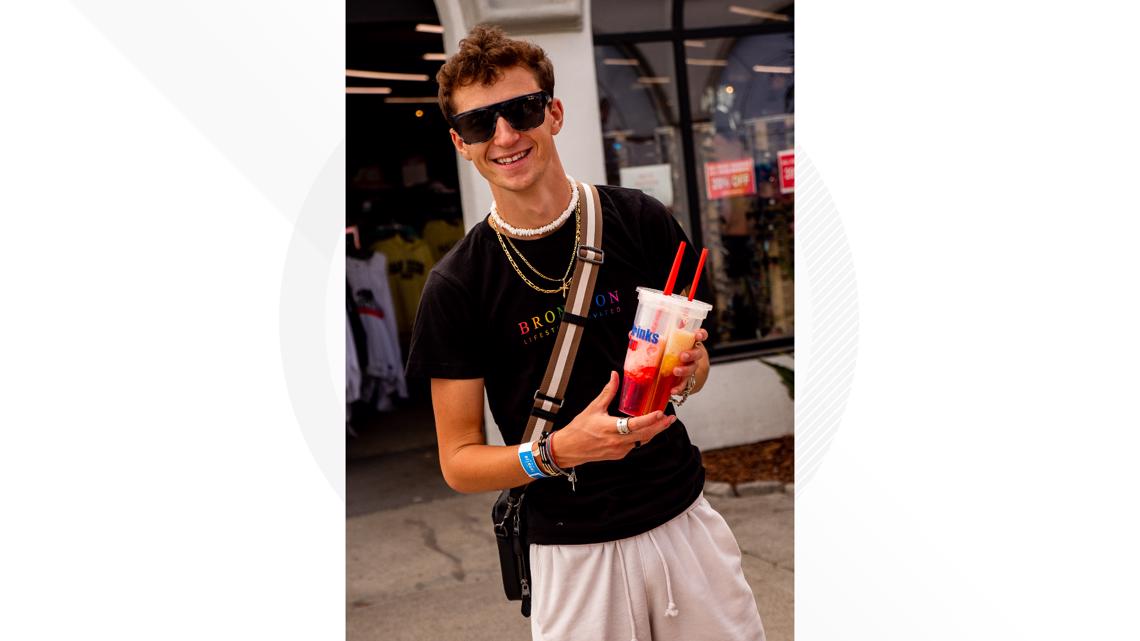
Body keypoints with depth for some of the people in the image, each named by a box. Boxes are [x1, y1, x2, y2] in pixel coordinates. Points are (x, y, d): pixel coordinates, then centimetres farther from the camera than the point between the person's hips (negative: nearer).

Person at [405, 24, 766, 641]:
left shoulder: (640, 220, -4)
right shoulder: (456, 285, -9)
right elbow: (459, 462, -5)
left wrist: (684, 371, -14)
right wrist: (560, 450, -23)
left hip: (685, 520, 2)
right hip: (571, 551, -2)